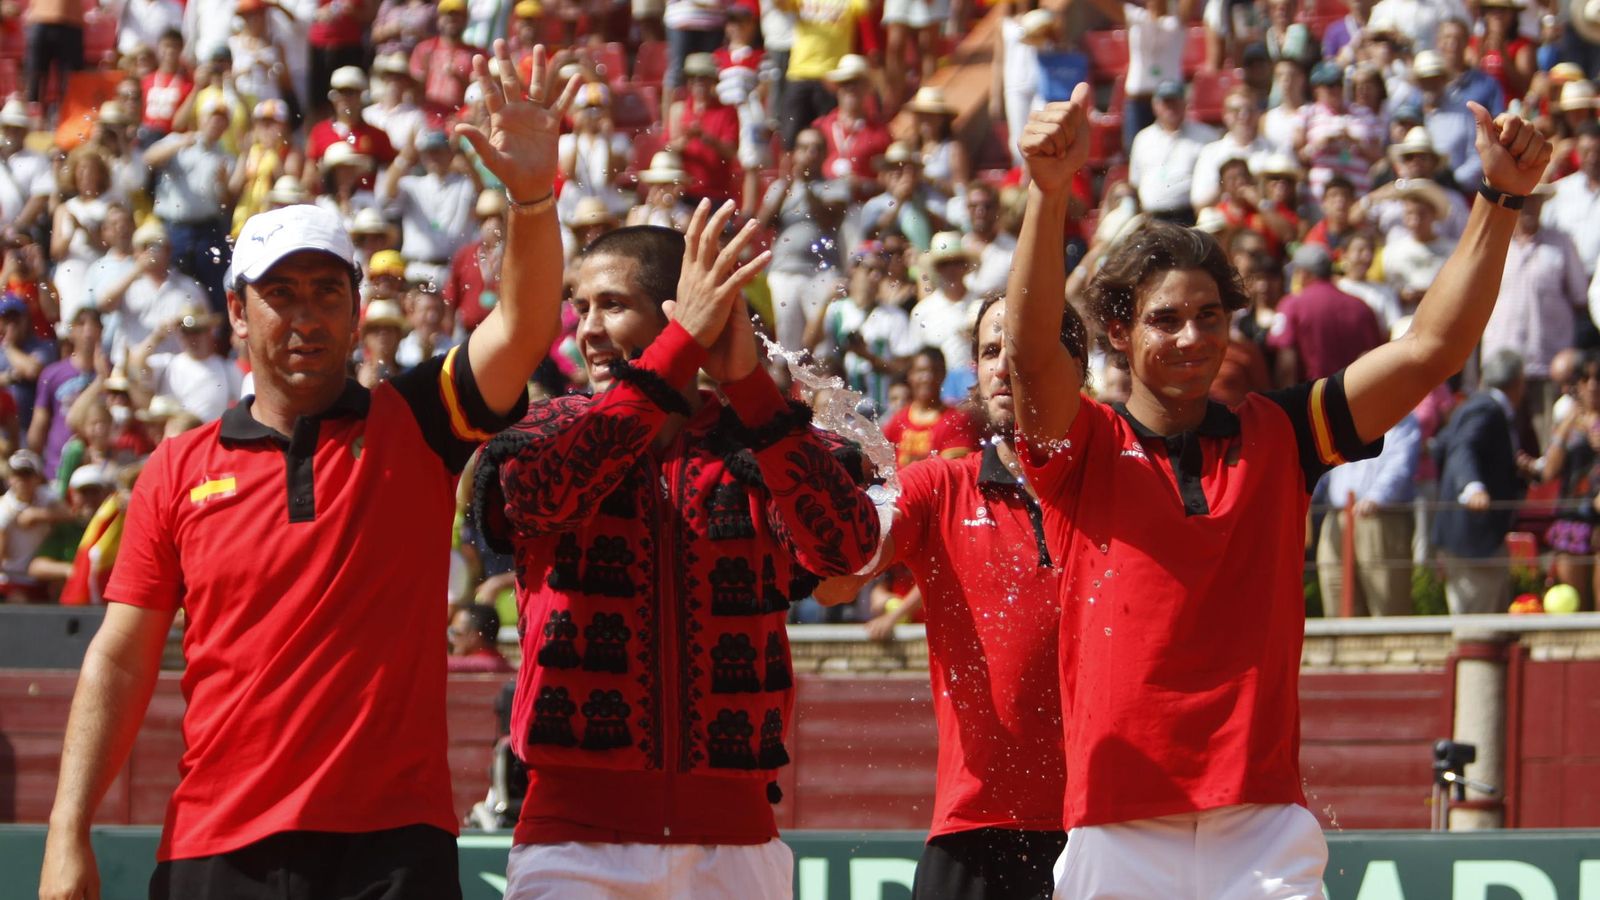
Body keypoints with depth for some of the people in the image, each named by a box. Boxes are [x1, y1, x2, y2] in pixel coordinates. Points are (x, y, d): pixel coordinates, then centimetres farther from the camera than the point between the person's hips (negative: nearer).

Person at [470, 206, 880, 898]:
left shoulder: (766, 447, 8)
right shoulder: (546, 430, 9)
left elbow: (846, 546, -12)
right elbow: (542, 489, -16)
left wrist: (747, 381, -19)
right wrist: (684, 345, -18)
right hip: (575, 834, -1)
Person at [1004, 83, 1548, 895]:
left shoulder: (1276, 437, 11)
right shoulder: (1085, 448, 4)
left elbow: (1429, 350, 5)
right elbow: (1030, 351, -15)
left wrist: (1499, 198, -5)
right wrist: (1049, 192, -31)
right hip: (1119, 829, -1)